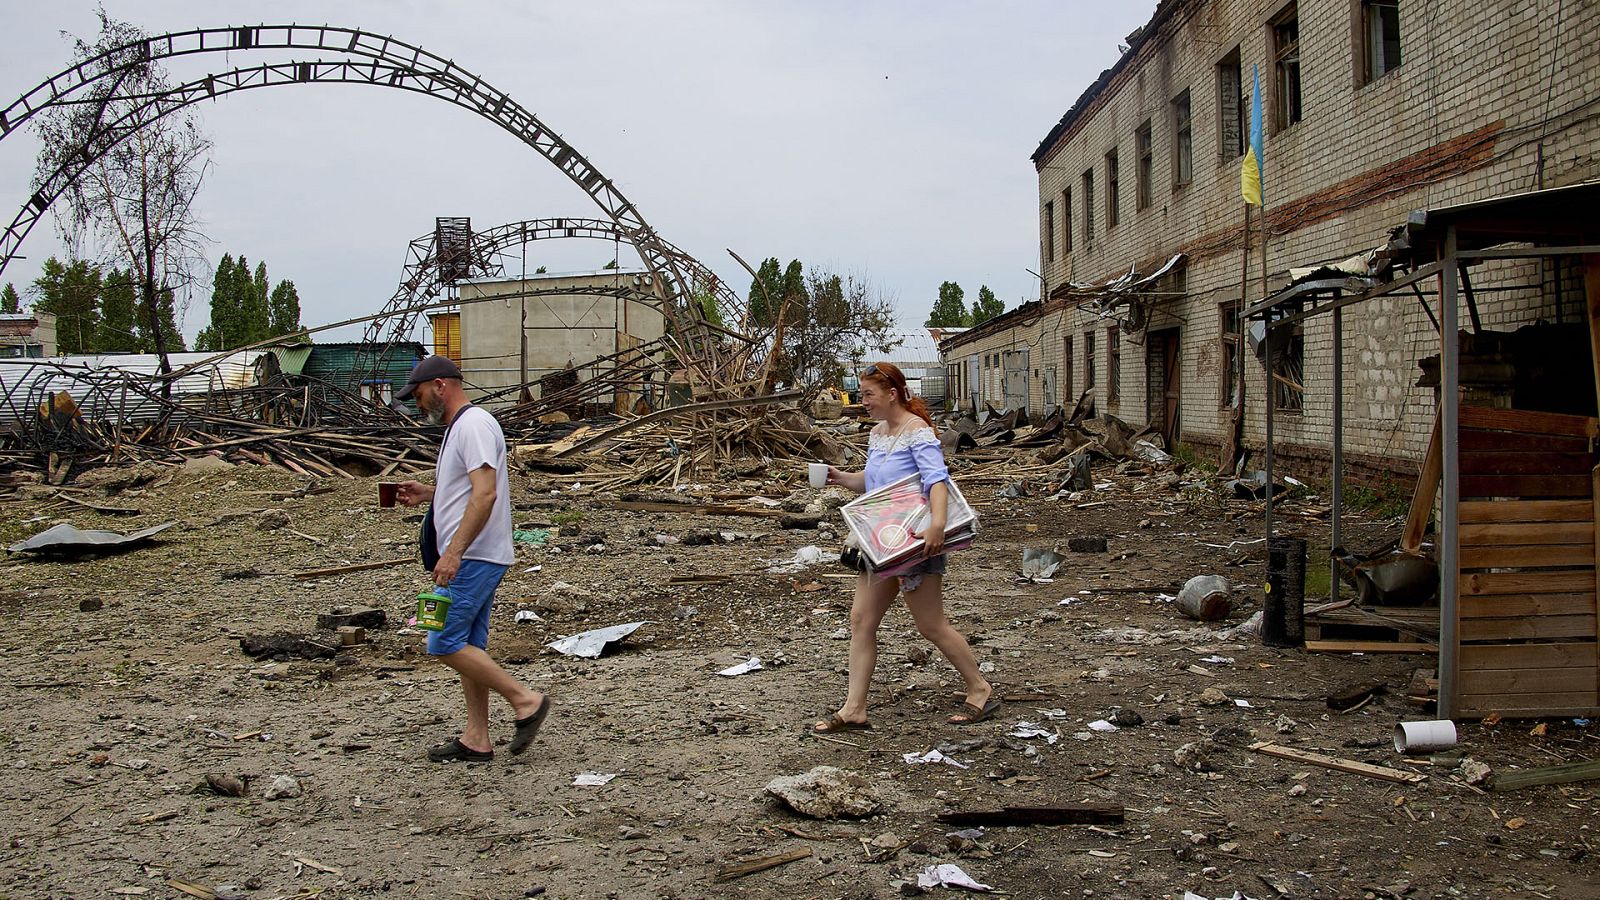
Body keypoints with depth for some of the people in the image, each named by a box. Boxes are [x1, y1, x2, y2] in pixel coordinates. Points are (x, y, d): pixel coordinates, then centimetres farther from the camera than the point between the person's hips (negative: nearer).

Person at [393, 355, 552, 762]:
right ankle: (476, 740, 17)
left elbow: (486, 493, -26)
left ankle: (525, 700, -5)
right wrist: (428, 492, 16)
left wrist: (453, 552, -30)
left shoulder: (473, 425, -16)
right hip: (471, 558, 11)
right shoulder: (459, 426, 19)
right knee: (468, 646, 12)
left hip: (474, 557, -11)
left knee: (445, 643, -10)